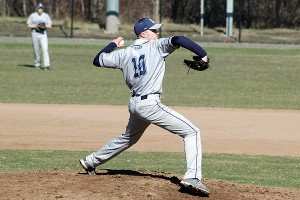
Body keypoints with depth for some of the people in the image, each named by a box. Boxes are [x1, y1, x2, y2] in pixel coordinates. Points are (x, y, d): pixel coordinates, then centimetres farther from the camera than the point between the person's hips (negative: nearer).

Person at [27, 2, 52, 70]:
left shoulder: (46, 16, 5)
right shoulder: (32, 15, 2)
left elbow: (50, 26, 5)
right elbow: (28, 25, 1)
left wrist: (44, 26, -15)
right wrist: (35, 26, -15)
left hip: (43, 34, 0)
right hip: (35, 34, 0)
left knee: (45, 49, -14)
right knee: (36, 49, 5)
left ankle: (47, 65, -20)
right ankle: (37, 64, 20)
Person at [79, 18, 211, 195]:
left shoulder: (124, 54, 11)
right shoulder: (156, 46, -4)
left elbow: (98, 60, 21)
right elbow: (178, 40, -21)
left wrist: (113, 44, 35)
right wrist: (203, 55, -22)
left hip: (134, 104, 7)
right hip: (151, 104, -7)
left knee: (128, 138, 34)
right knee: (192, 132, -7)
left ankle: (91, 162, 47)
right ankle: (192, 177, -24)